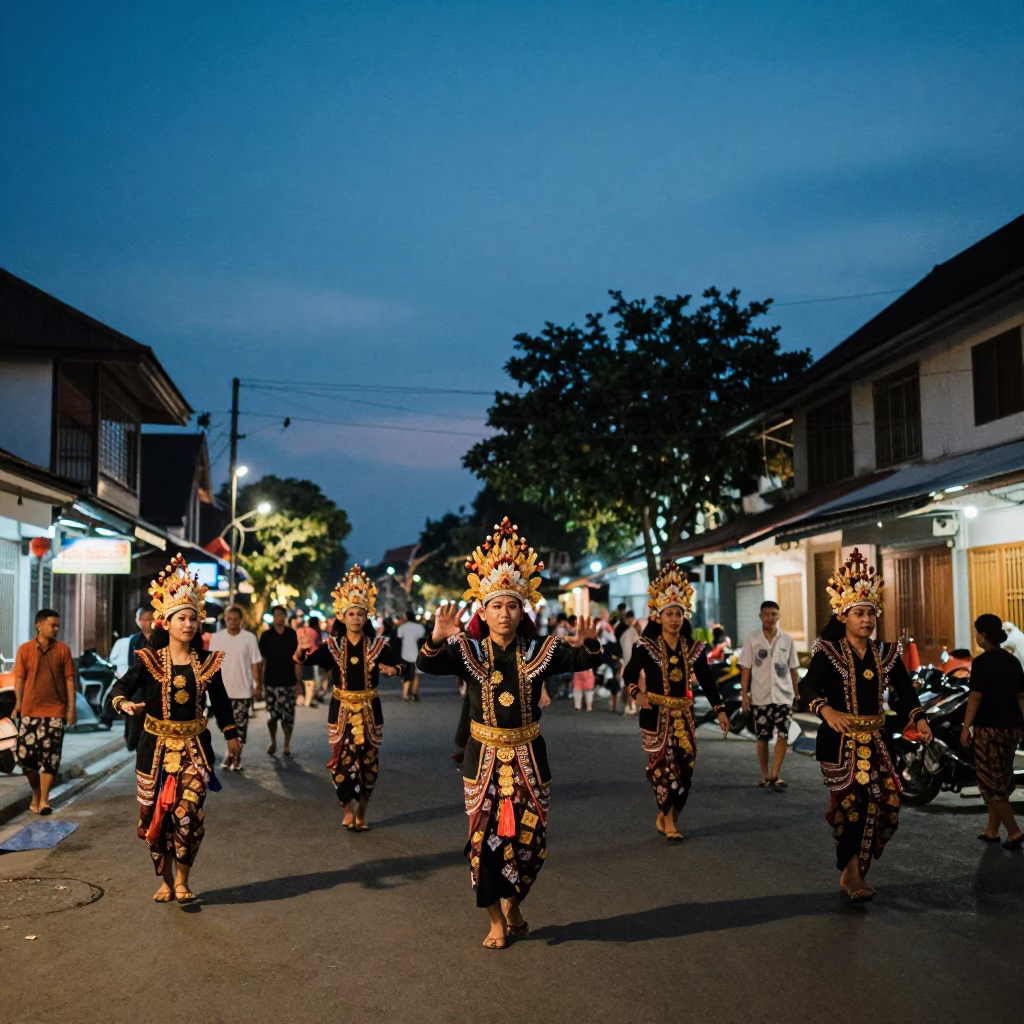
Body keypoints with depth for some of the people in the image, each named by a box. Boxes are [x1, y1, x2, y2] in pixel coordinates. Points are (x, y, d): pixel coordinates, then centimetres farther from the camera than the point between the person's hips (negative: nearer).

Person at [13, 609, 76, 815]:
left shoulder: (63, 649, 2)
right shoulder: (25, 649, 1)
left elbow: (69, 680, 2)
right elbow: (19, 679, 1)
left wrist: (72, 708, -3)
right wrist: (18, 704, -10)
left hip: (55, 711, -1)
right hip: (30, 711, 1)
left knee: (50, 755, -6)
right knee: (26, 754, 4)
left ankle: (44, 800, -2)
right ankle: (36, 794, 25)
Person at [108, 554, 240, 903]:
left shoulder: (207, 661, 2)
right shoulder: (149, 659, -5)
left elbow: (220, 700, 10)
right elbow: (123, 685, -8)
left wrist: (232, 736, 13)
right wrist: (123, 702, -31)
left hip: (194, 745, 0)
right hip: (157, 745, 0)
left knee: (187, 813, -10)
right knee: (157, 812, 5)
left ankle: (182, 881, 8)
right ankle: (166, 881, 20)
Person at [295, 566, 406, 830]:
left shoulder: (378, 645, -1)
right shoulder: (332, 645, -2)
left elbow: (401, 666, -2)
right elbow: (306, 660, -15)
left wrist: (393, 670, -25)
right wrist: (302, 649, -38)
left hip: (369, 709, 1)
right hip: (341, 709, 0)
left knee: (368, 762, 5)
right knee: (342, 761, 1)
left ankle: (361, 813, 20)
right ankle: (348, 812, 18)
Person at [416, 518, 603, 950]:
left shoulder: (539, 651, -3)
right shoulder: (468, 651, -6)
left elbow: (583, 661, -14)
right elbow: (427, 665, -21)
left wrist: (588, 644, -38)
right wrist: (437, 640, -43)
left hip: (528, 756, 1)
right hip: (484, 756, -1)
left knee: (530, 837, 8)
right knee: (485, 838, 3)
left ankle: (513, 904, 35)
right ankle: (496, 922, 21)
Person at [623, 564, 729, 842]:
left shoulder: (693, 647, 6)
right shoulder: (646, 646, -5)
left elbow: (706, 681, 9)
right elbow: (629, 674, -7)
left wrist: (719, 710, 3)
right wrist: (637, 693, -27)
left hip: (683, 712, 4)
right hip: (656, 713, -4)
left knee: (685, 766, 0)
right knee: (662, 764, -6)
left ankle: (667, 819, 15)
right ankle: (666, 818, 14)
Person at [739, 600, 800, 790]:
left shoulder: (787, 640, 4)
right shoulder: (752, 639, 0)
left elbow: (793, 668, 10)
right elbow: (745, 669, 0)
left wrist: (796, 693, 10)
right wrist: (744, 695, -5)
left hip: (783, 696, 0)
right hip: (760, 697, 0)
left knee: (783, 735, -12)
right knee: (762, 738, 6)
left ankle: (775, 776, -10)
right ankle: (765, 776, 18)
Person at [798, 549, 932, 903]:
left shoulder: (886, 654, 7)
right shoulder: (828, 652, -7)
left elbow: (904, 691, 1)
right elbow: (808, 687, -20)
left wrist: (918, 718, -18)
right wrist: (827, 710, -40)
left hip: (873, 740, 5)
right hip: (839, 740, -5)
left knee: (884, 802, 2)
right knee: (853, 801, -10)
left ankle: (853, 871, 20)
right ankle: (853, 874, 5)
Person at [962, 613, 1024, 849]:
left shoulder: (981, 662, -13)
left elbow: (976, 697, -15)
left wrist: (966, 727, -10)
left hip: (989, 728, -7)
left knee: (990, 782, 0)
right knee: (1001, 780, 14)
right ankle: (992, 831, 20)